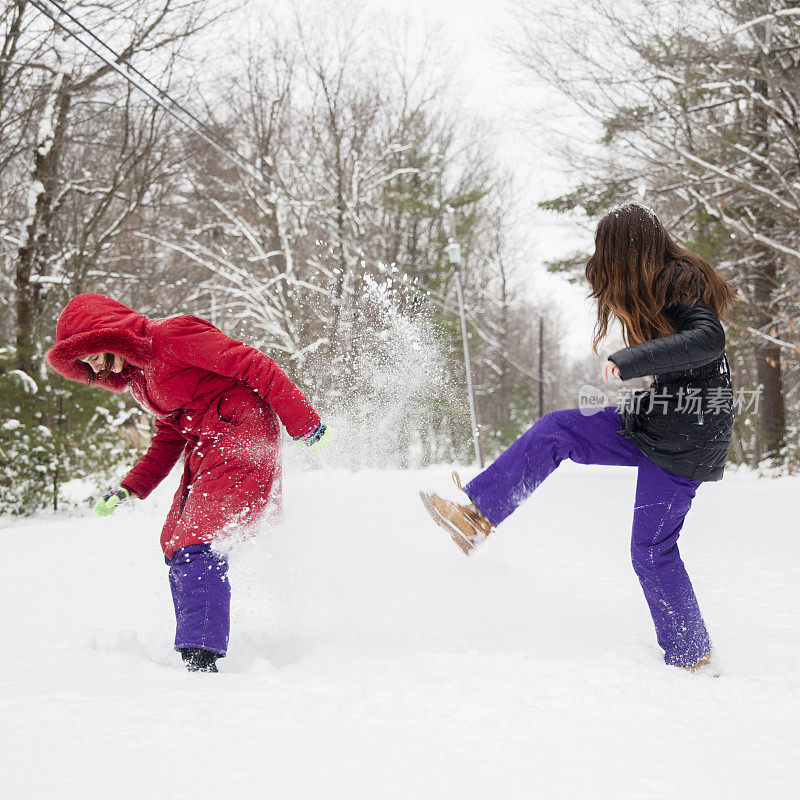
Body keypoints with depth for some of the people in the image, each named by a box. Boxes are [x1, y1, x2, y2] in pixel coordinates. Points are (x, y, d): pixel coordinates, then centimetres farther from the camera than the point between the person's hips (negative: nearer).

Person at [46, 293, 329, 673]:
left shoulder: (172, 335, -14)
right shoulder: (137, 375, 15)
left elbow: (253, 365, -16)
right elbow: (169, 437, 24)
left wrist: (303, 423, -14)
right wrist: (129, 488, 14)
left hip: (241, 436, -10)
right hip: (204, 451, 10)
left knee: (197, 543, -21)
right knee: (175, 545, 13)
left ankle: (201, 659, -26)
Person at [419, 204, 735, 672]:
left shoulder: (683, 286, -19)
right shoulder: (664, 285, 9)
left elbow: (708, 340, -36)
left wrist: (629, 361, -42)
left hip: (684, 440, -9)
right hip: (654, 421, 9)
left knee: (652, 550, -2)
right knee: (556, 430, 1)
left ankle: (692, 656, 14)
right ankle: (477, 517, -1)